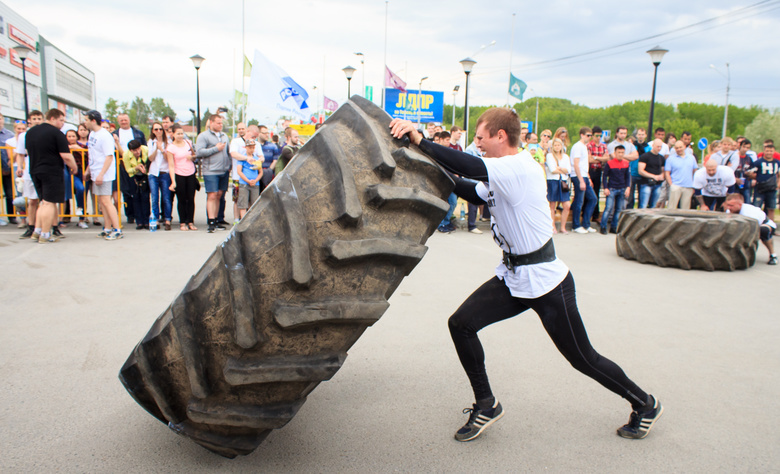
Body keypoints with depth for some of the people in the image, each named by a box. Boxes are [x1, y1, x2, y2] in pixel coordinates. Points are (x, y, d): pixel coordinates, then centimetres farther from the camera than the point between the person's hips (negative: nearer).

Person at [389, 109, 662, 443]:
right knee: (461, 324, -5)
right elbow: (475, 194, 21)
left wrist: (420, 140, -35)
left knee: (583, 359, 6)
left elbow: (473, 167, -37)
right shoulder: (503, 174, 7)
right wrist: (440, 172, 8)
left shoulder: (521, 168, -22)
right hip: (512, 277, 8)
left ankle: (645, 405, 33)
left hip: (546, 282, -8)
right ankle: (486, 405, 12)